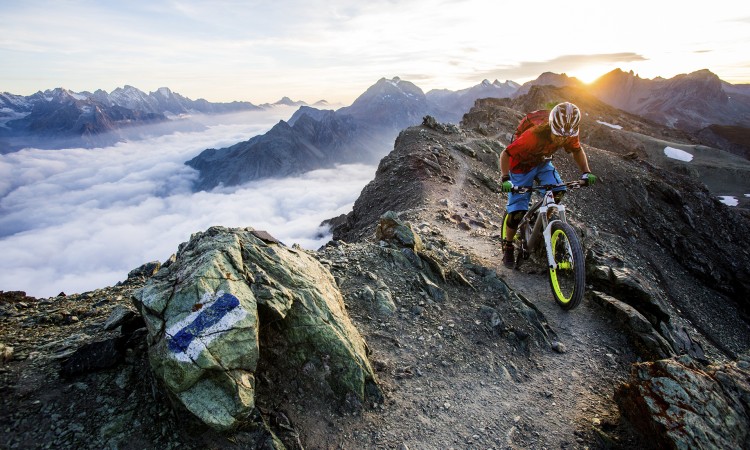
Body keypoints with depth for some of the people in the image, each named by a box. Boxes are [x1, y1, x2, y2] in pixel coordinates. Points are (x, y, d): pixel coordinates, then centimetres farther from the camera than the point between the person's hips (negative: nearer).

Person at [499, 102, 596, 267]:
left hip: (542, 163, 5)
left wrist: (586, 172, -11)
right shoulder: (534, 135, -38)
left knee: (558, 192, -22)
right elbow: (505, 154, -32)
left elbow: (577, 150, 1)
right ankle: (507, 247, 11)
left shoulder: (569, 134, -20)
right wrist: (505, 179, -43)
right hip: (521, 167, -5)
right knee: (517, 211, -10)